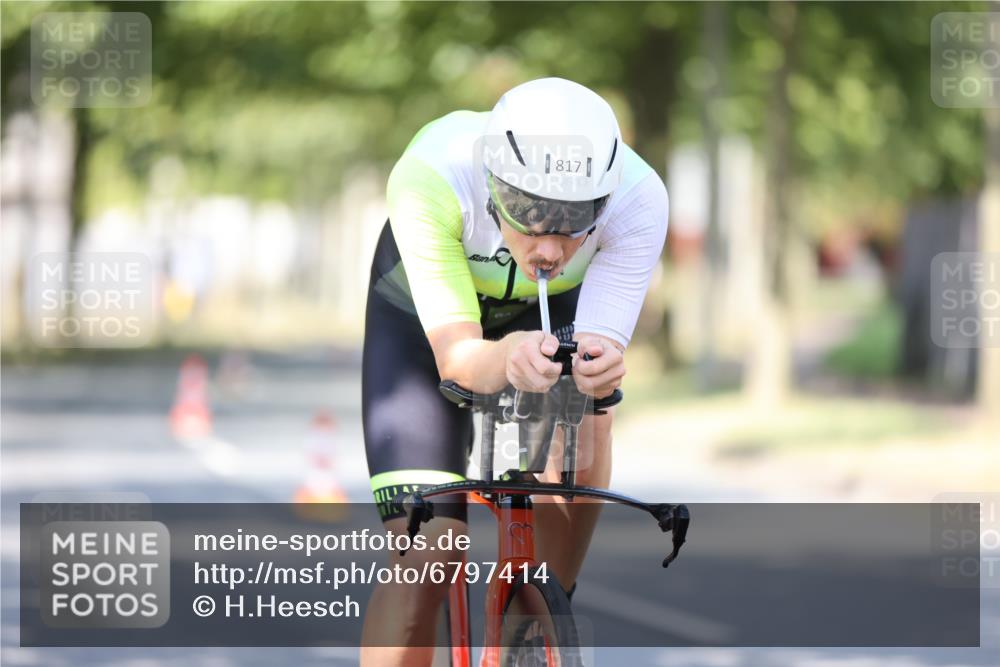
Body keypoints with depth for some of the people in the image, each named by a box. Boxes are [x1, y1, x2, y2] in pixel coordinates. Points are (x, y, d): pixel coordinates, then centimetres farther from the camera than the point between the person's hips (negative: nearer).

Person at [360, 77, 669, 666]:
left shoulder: (638, 199, -36)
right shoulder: (429, 177, -41)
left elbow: (603, 342, -36)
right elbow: (455, 355, -41)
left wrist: (599, 364, -60)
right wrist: (508, 358, -64)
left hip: (554, 310, 2)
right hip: (425, 317, -2)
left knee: (583, 424, -31)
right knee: (426, 561, -14)